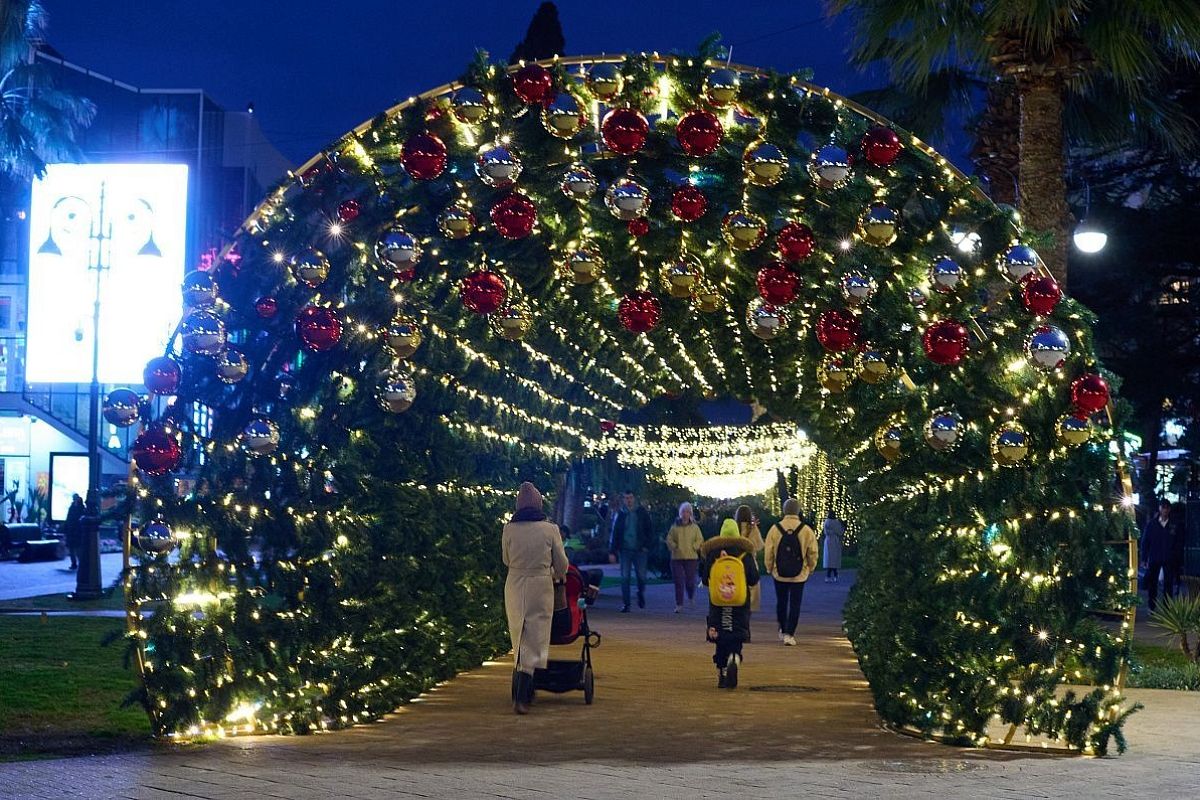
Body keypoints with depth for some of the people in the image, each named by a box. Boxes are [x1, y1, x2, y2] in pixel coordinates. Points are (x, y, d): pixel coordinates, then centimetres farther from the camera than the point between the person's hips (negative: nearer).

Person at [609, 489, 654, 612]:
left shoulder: (642, 513, 4)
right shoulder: (620, 514, 5)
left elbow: (649, 531, 8)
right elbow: (614, 533, 5)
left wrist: (647, 546, -4)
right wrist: (612, 551, 0)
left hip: (640, 550, -1)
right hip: (625, 550, 1)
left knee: (641, 576, -2)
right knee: (625, 578, -3)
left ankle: (641, 594, 28)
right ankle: (626, 604, 2)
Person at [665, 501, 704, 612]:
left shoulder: (694, 527, 4)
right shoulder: (675, 527, 6)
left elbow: (700, 540, 3)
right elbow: (669, 540, 8)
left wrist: (693, 547, -9)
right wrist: (675, 547, -6)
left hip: (691, 557, -1)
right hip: (677, 557, 1)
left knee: (690, 580, -1)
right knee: (678, 582, -3)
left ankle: (691, 597, 31)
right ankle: (679, 604, 3)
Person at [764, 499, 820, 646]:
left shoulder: (775, 529, -9)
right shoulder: (806, 530, -9)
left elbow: (768, 552, -3)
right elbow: (813, 553, -3)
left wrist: (769, 568, 12)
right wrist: (810, 569, 13)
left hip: (779, 574, 1)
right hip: (799, 575, -1)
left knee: (781, 602, 18)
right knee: (795, 604, 4)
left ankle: (783, 631, 29)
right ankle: (789, 634, -3)